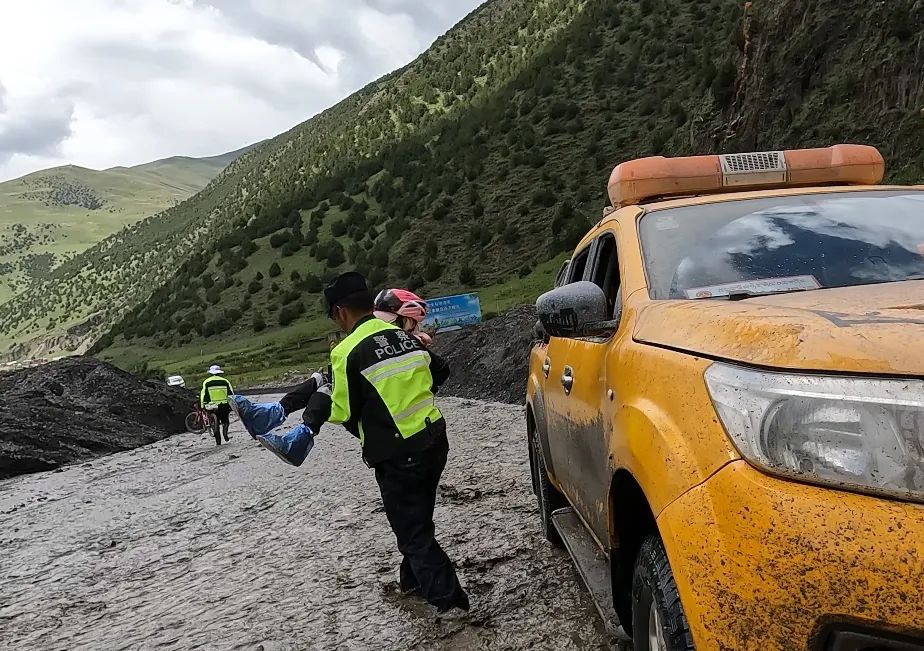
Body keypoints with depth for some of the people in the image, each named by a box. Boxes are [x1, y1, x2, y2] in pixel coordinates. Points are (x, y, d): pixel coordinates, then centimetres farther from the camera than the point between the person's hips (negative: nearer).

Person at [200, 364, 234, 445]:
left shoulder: (206, 382, 3)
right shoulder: (225, 381, 4)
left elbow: (203, 395, 1)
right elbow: (231, 394, 6)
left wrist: (203, 406, 6)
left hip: (212, 407, 0)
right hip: (225, 406, 0)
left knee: (215, 424, 9)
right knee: (225, 421, 18)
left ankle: (218, 441, 1)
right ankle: (225, 431, -11)